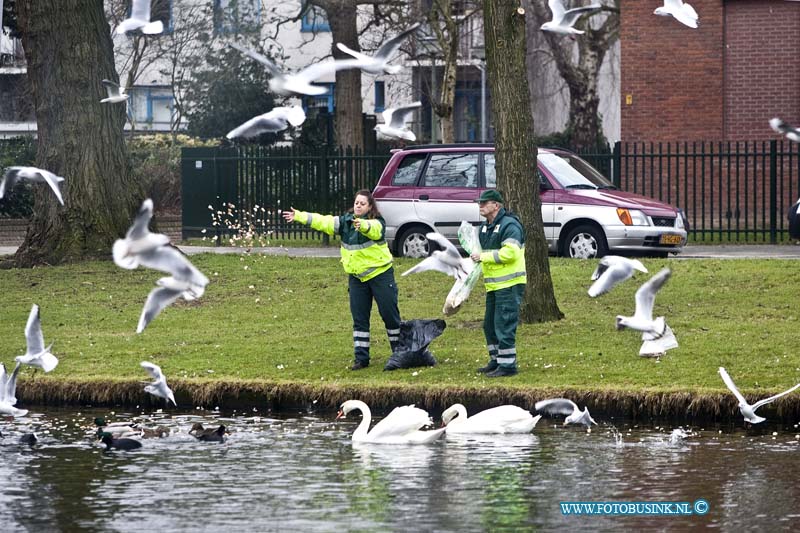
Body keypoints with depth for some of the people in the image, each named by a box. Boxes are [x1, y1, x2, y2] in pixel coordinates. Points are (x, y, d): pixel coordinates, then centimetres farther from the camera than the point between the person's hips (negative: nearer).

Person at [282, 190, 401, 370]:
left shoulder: (376, 223, -12)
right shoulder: (345, 221, 5)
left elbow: (373, 229, -36)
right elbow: (323, 222, 2)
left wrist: (363, 225, -58)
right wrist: (299, 216, -5)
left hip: (380, 274, -5)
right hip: (357, 277, 5)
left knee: (389, 314, 1)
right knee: (359, 319, 4)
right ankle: (361, 358, 8)